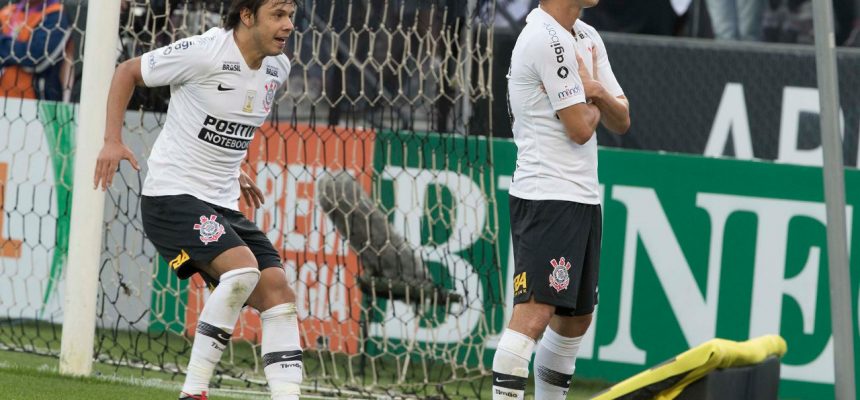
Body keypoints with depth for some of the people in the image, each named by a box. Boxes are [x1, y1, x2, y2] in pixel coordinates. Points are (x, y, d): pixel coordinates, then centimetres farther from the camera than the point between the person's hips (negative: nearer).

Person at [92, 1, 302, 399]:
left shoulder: (277, 68, 6)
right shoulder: (204, 53, -16)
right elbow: (127, 72, -3)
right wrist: (112, 140, -10)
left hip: (223, 203, 8)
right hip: (172, 197, -8)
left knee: (277, 289, -7)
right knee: (243, 269, -27)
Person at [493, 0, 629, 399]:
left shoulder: (588, 38, 15)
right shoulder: (548, 40, -14)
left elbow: (621, 122, 15)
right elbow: (580, 129, -15)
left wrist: (598, 93, -6)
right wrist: (593, 95, 5)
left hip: (583, 199, 10)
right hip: (547, 197, -10)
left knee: (575, 318, 13)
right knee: (534, 313, -19)